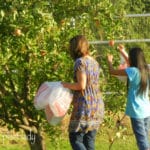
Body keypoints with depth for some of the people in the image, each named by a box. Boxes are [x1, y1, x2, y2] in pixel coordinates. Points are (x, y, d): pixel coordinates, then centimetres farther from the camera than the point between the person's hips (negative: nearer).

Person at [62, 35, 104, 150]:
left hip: (85, 106, -8)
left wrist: (66, 85, -4)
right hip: (98, 106, 8)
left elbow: (81, 85, -18)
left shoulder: (80, 62, -11)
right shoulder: (94, 62, 13)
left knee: (75, 139, -1)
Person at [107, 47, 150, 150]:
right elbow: (132, 65, 26)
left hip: (137, 112, -7)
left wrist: (110, 60, 11)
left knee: (142, 141, -7)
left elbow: (112, 72, -9)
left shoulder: (133, 71, -16)